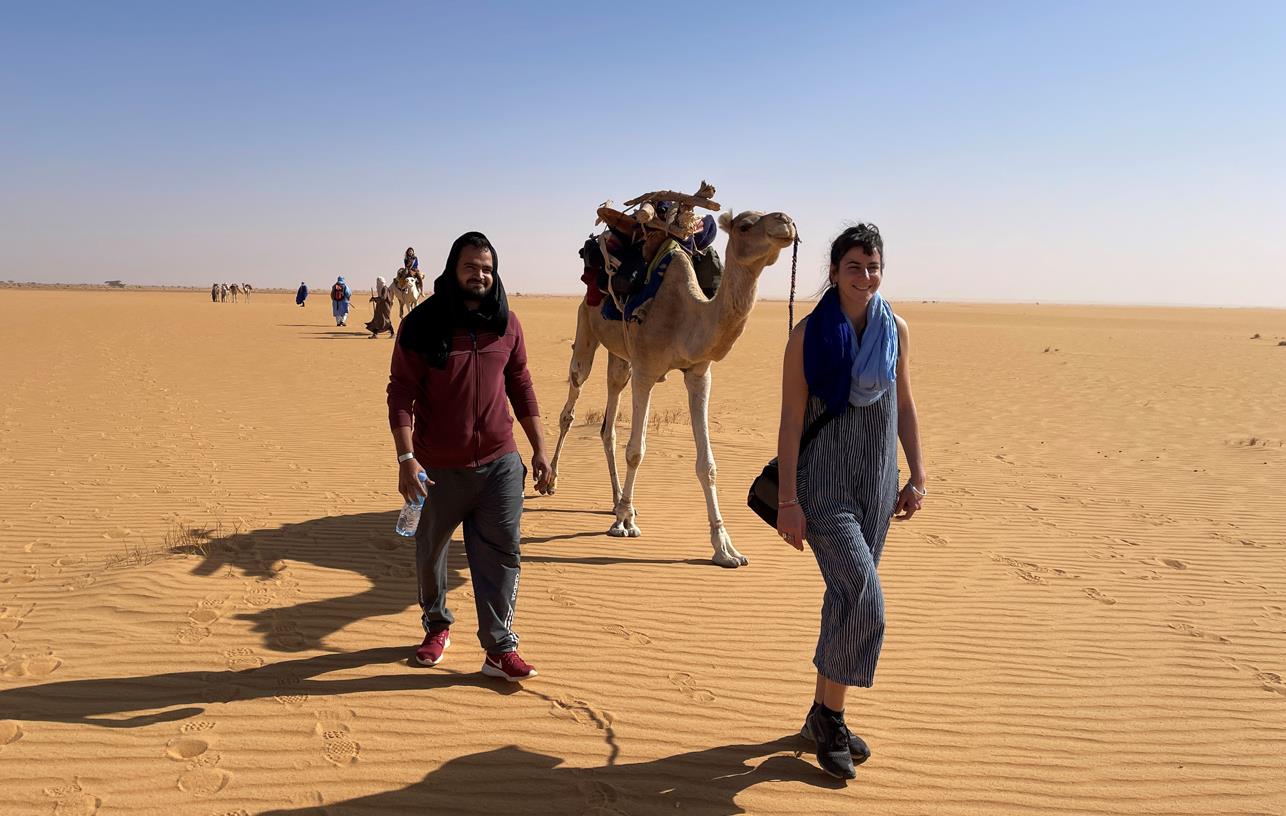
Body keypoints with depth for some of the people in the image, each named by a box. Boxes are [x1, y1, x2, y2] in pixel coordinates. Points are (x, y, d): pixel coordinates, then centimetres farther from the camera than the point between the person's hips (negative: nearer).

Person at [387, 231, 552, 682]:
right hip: (440, 467, -2)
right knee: (430, 552, 15)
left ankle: (500, 648, 13)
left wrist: (539, 449, 7)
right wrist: (406, 459, -18)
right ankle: (437, 625, 39)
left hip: (499, 463, 2)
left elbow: (521, 386, 9)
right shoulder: (421, 325, -8)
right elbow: (400, 394, -10)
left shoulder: (506, 323, 3)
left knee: (502, 555, 3)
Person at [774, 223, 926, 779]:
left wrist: (917, 476, 8)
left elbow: (904, 405, 13)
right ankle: (829, 717, 8)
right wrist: (788, 500, -12)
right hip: (825, 483, -5)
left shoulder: (895, 330, 6)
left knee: (849, 599, 11)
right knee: (863, 601, -13)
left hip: (877, 483, 5)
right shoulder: (809, 335, -7)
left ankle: (824, 715, 27)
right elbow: (791, 420, -9)